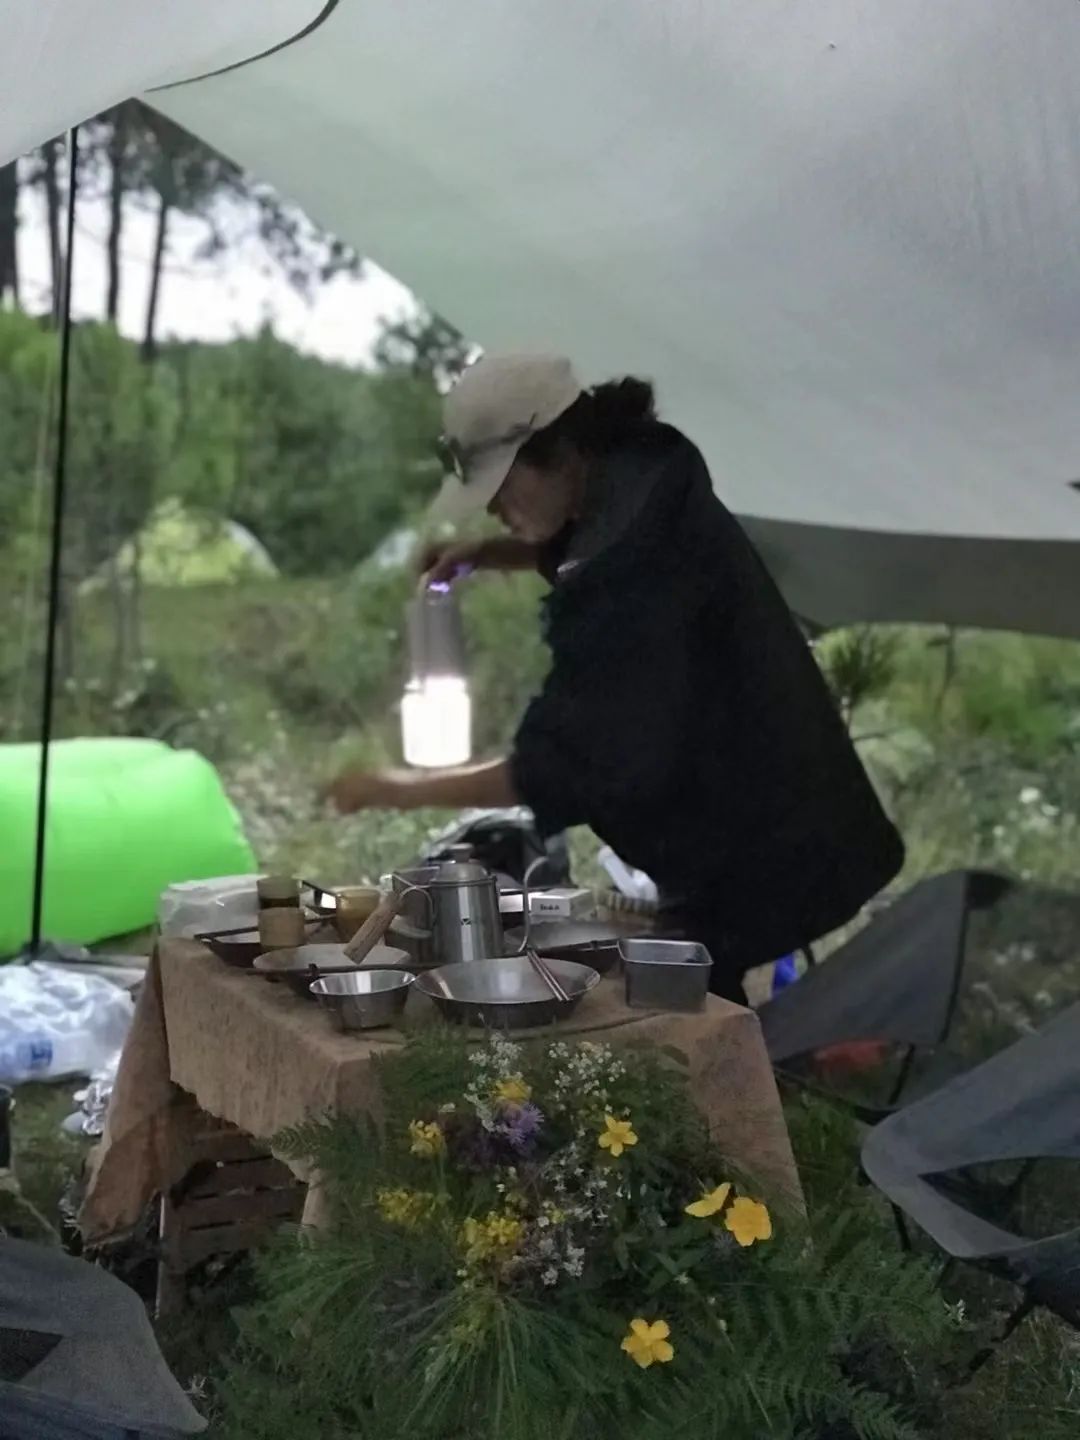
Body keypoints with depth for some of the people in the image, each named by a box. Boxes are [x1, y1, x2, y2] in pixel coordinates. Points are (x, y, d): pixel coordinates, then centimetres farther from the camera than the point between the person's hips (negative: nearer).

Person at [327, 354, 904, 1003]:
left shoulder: (628, 571, -28)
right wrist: (485, 554, 8)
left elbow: (564, 767, -28)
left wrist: (408, 789, -20)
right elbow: (574, 551, 26)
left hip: (750, 847, -10)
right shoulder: (644, 482, 1)